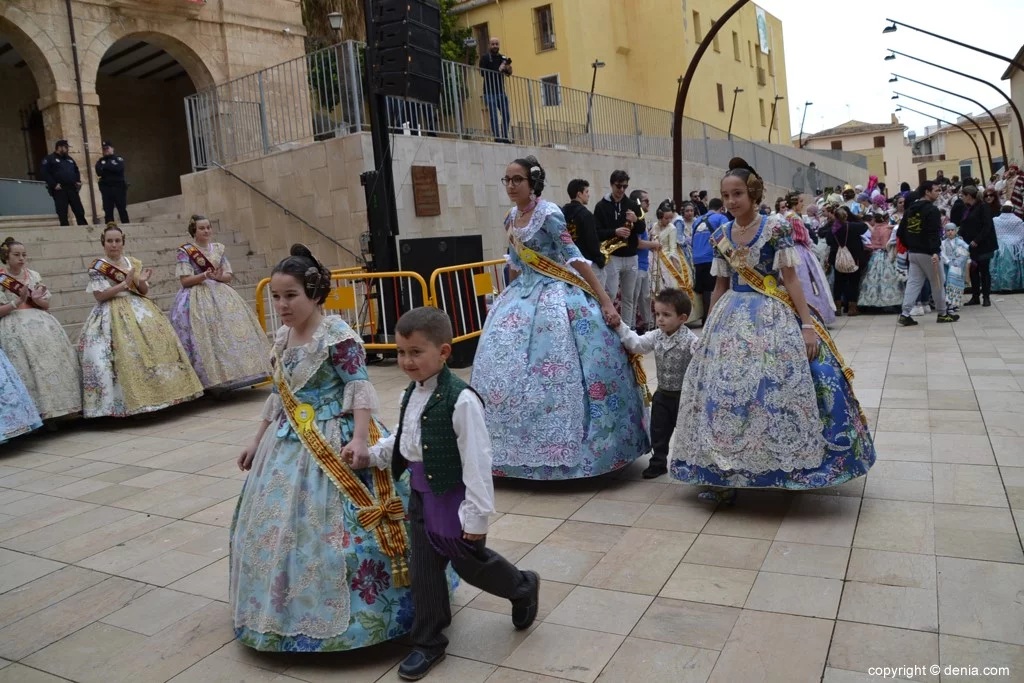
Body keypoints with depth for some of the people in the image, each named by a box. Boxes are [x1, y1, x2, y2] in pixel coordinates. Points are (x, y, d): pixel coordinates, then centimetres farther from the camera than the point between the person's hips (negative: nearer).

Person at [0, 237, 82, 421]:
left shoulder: (34, 276, 12)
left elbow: (46, 305, 14)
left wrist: (37, 299, -6)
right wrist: (18, 301, -15)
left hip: (39, 322, 4)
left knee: (53, 354, -12)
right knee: (27, 362, -19)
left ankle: (55, 406, -9)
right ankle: (38, 410, -20)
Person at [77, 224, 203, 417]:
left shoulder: (134, 263, 13)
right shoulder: (97, 267, -1)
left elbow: (144, 291, 13)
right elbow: (100, 296, -10)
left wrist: (141, 281, -8)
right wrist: (124, 284, -15)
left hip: (139, 309, 5)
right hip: (114, 315, -5)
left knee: (155, 342, -5)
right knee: (127, 353, -18)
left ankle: (156, 393, 3)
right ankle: (132, 400, -15)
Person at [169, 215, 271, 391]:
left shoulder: (218, 248, 13)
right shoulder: (185, 251, 0)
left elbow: (229, 276, 10)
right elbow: (184, 280, -7)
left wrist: (219, 276, -11)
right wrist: (205, 275, -20)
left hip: (221, 295, 5)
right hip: (198, 299, -5)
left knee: (231, 329, -6)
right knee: (206, 336, -15)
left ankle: (226, 378, -2)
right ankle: (211, 380, -13)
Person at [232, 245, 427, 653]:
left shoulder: (337, 335, -16)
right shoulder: (282, 338, 9)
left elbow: (360, 389, -19)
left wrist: (360, 438, -29)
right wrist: (258, 441, 21)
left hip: (333, 443, -8)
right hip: (289, 443, 9)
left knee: (329, 527, -5)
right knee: (277, 526, 15)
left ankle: (344, 614, 15)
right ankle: (288, 611, 35)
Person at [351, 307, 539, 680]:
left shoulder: (461, 400, -25)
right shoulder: (410, 394, 2)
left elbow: (476, 460, -24)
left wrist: (476, 515, -21)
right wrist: (370, 456, 7)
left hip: (454, 495, -7)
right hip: (422, 494, 7)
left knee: (469, 562, 12)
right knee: (423, 569, 14)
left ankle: (524, 587, 42)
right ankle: (428, 643, 31)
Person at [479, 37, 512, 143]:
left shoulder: (503, 58, 16)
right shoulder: (485, 58, 1)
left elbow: (509, 73, 11)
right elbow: (483, 72, -11)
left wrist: (508, 68, -12)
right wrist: (498, 70, -14)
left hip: (501, 91, 5)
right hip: (490, 91, -5)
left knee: (505, 114, 2)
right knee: (494, 115, -8)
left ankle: (505, 137, 8)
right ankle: (497, 137, -10)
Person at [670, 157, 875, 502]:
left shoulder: (776, 228, -5)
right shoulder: (720, 237, 8)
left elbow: (790, 278, -6)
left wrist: (807, 325, -12)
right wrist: (709, 326, 15)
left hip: (773, 317, -4)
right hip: (732, 318, 4)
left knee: (775, 388, -6)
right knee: (725, 390, 0)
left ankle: (785, 466, 12)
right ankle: (723, 473, 7)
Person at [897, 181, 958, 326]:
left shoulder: (910, 209, 12)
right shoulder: (932, 210, -12)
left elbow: (900, 232, 14)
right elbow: (934, 233, -23)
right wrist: (935, 251, -30)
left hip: (913, 253, 7)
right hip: (927, 253, -7)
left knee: (913, 283, 5)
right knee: (937, 283, 7)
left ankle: (905, 314, -6)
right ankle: (942, 314, 18)